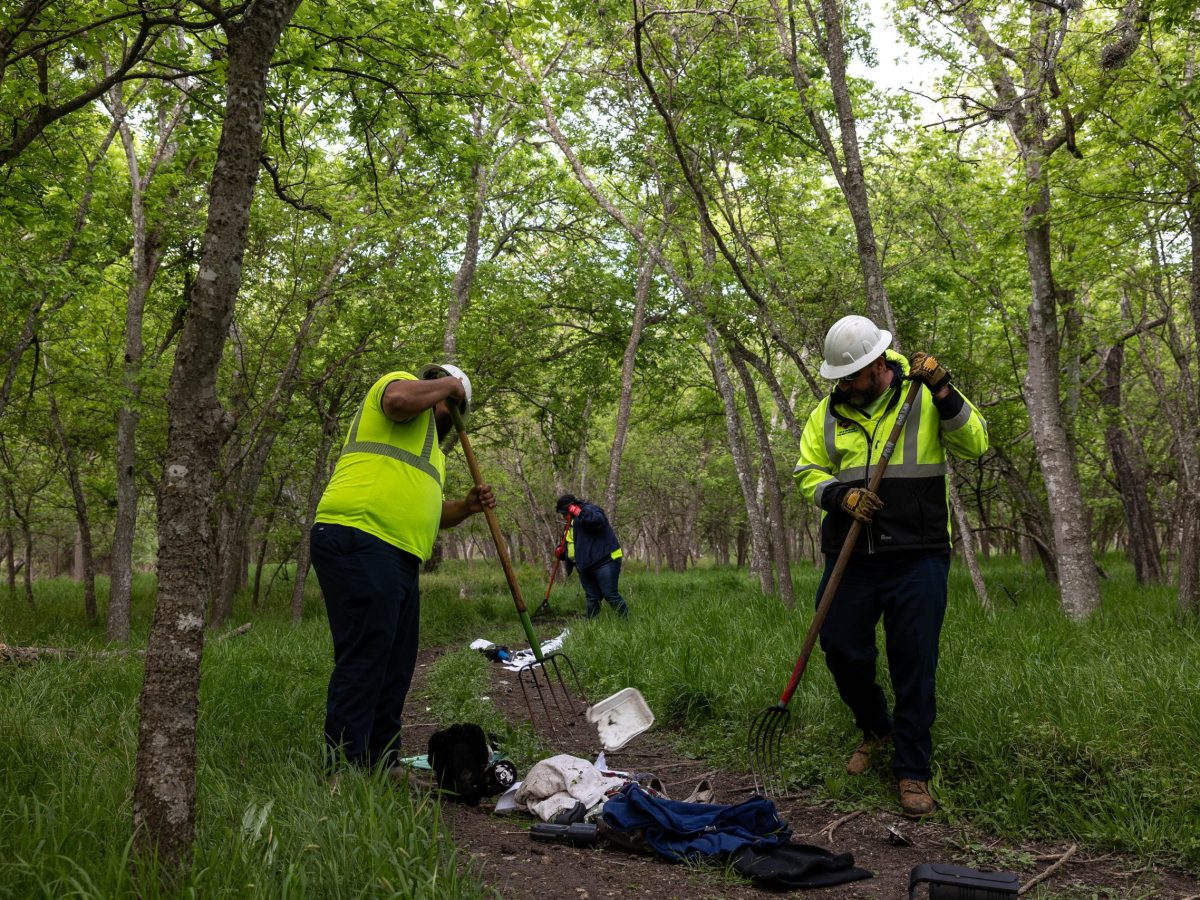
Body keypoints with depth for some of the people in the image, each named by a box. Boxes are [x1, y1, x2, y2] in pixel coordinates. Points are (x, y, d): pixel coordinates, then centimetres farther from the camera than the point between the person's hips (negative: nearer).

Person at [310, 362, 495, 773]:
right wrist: (448, 384, -3)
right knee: (362, 664, -12)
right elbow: (400, 399, -21)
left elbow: (429, 511, 36)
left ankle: (382, 767, 20)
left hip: (398, 560, 11)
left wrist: (465, 506, 16)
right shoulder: (405, 385, 5)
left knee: (394, 672, 12)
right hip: (359, 542, -11)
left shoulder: (429, 448, 34)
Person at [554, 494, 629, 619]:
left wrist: (579, 513, -26)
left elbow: (599, 521, -27)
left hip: (604, 561, -9)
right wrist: (561, 551, 7)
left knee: (611, 595, -12)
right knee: (592, 599, 9)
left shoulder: (588, 509, -4)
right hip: (585, 566, 9)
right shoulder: (571, 524, 23)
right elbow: (569, 546, 28)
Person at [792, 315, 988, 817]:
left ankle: (912, 771, 14)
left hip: (917, 557, -3)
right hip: (850, 559, 4)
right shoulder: (828, 413, 7)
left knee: (914, 666, 0)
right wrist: (840, 495, -10)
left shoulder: (924, 397, -1)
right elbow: (808, 472, 10)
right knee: (842, 652, 7)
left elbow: (974, 445, -8)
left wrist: (944, 393, -20)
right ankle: (876, 730, 36)